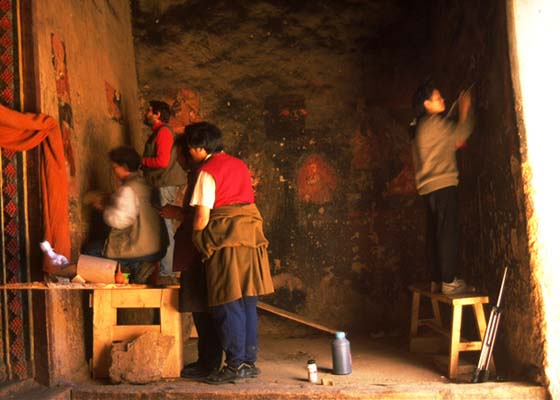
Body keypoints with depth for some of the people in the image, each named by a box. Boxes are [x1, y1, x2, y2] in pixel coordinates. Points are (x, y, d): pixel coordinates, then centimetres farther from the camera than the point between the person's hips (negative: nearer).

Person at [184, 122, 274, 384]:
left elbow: (202, 218, -13)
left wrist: (195, 240, 8)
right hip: (250, 237, 8)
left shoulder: (207, 172, -8)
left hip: (225, 242, -8)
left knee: (228, 306, -1)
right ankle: (249, 362, 16)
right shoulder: (240, 165, 16)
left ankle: (235, 365, 1)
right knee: (247, 303, 11)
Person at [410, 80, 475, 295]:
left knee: (435, 234, 8)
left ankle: (437, 281, 11)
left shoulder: (420, 128, 20)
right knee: (448, 233, -11)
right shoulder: (434, 123, -8)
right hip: (442, 185, -10)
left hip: (429, 188, 10)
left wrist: (453, 145, 15)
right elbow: (461, 132, -7)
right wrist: (465, 109, 5)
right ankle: (449, 282, -13)